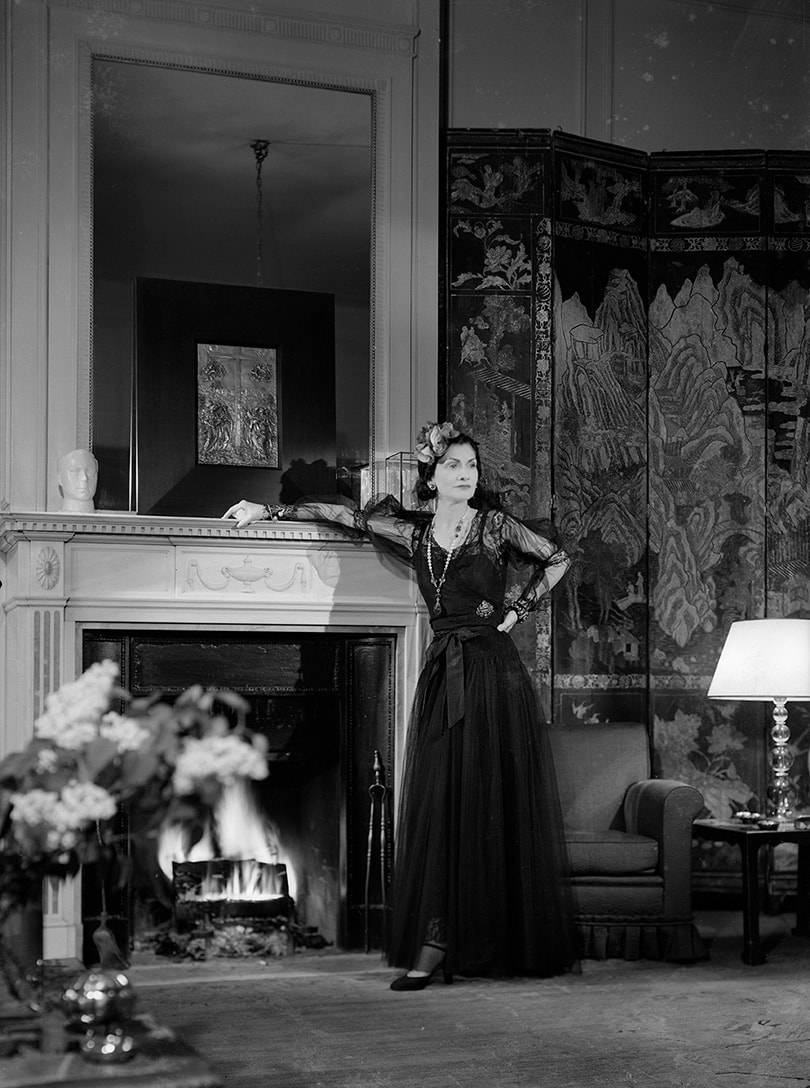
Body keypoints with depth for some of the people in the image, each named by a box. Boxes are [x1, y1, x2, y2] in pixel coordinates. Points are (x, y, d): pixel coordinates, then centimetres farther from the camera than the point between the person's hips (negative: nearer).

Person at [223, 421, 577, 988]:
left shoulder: (494, 525, 0)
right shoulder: (414, 532, 9)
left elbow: (556, 560, 8)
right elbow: (345, 515, 14)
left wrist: (516, 611, 2)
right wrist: (269, 510, 17)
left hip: (494, 676, -3)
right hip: (443, 679, 3)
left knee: (494, 808, -3)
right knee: (437, 808, -1)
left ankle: (513, 946, 3)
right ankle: (435, 945, -1)